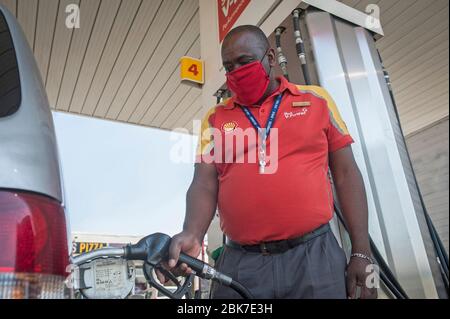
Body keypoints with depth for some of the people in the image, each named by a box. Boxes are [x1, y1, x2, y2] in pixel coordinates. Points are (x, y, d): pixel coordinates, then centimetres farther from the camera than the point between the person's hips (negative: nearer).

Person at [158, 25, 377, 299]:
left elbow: (346, 174, 6)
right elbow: (205, 185, 2)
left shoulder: (316, 100, 7)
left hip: (314, 255, 0)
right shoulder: (216, 118, 9)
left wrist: (362, 252, 1)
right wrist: (192, 235, -18)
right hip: (240, 264, 1)